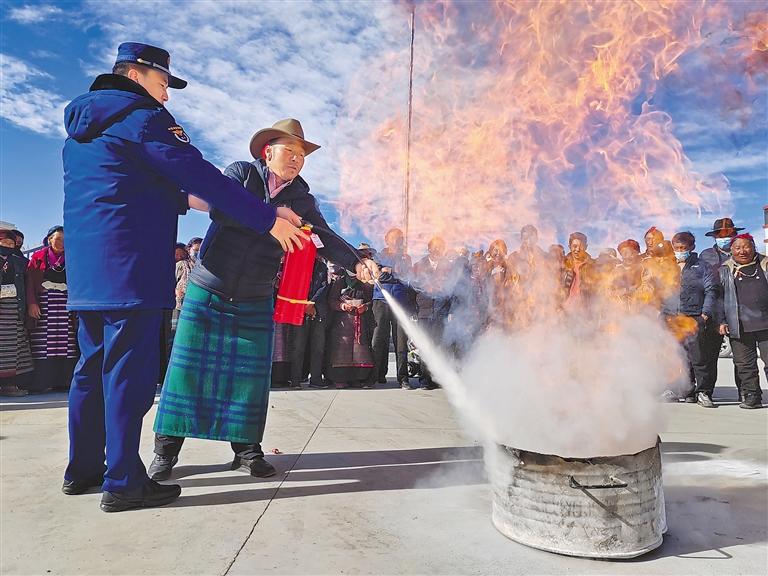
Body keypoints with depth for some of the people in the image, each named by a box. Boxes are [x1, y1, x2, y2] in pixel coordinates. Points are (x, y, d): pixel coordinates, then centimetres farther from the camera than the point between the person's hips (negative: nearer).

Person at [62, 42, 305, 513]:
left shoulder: (82, 127, 22)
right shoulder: (140, 116, -6)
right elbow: (201, 175, -14)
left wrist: (184, 199, 19)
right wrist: (269, 219, -13)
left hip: (87, 265, 9)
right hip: (130, 264, -9)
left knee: (94, 367, 14)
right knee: (129, 370, -6)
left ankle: (83, 469, 23)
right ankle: (123, 482, -1)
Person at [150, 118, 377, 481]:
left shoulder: (301, 199, 6)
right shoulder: (240, 173, -1)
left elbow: (325, 238, -3)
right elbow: (219, 210, -18)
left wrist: (356, 263, -19)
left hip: (255, 302, 2)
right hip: (207, 292, -2)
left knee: (251, 374, 2)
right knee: (188, 367, 2)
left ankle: (246, 449, 17)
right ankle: (166, 450, 15)